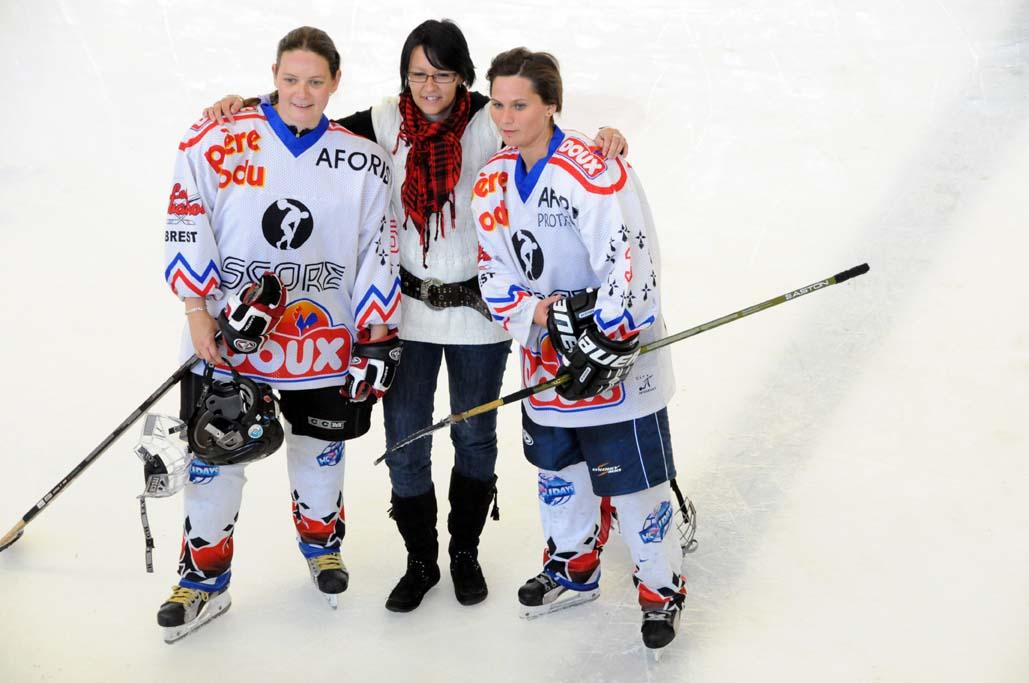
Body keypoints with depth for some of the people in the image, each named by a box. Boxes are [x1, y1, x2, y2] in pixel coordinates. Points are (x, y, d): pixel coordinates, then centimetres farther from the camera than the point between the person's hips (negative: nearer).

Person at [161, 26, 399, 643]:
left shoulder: (365, 163, -1)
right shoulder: (218, 144, -6)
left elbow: (378, 251, 2)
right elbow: (187, 230, -4)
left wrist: (377, 335, -1)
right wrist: (198, 311, -10)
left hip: (323, 338, 1)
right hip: (226, 333, -1)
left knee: (321, 452, 16)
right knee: (214, 456, 4)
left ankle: (323, 540, 42)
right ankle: (205, 581, 18)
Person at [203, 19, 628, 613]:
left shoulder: (489, 123, -13)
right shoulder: (388, 123, -5)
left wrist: (602, 140, -40)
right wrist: (245, 106, -10)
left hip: (479, 308, -1)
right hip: (407, 307, 2)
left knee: (475, 435, 15)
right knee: (405, 441, 6)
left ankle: (465, 552, 36)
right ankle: (421, 560, 27)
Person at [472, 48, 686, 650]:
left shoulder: (593, 172, -22)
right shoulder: (494, 183, 2)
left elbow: (630, 267, -25)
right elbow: (495, 276, 4)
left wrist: (606, 345, -23)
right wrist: (540, 313, -14)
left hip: (619, 358, -7)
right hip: (548, 361, 7)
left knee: (633, 482, 1)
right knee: (557, 470, 21)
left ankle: (663, 589, 21)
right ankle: (574, 569, 43)